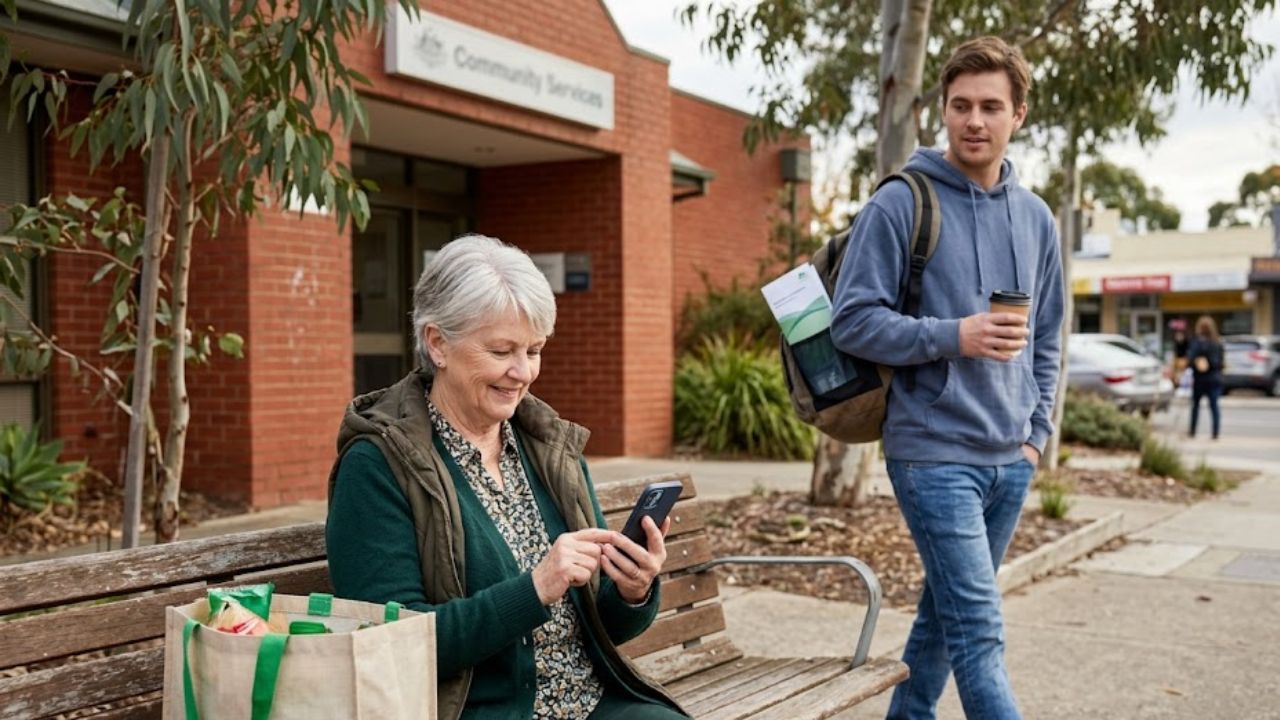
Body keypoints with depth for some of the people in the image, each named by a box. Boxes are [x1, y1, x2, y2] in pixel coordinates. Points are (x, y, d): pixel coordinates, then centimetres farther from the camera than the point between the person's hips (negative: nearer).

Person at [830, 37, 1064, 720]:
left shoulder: (1035, 217, 11)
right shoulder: (899, 204, -7)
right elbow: (853, 322, -11)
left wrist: (1036, 431, 11)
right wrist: (955, 336, -21)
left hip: (1011, 460, 6)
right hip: (934, 453, -6)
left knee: (945, 612, 17)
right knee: (980, 632, -9)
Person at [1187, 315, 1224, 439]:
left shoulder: (1198, 342, -11)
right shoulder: (1218, 343, 4)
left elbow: (1190, 358, -18)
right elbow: (1220, 361, 8)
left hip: (1200, 379, -3)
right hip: (1215, 378, 3)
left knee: (1195, 404, 11)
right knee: (1214, 405, 1)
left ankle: (1193, 432, 14)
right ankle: (1216, 433, -4)